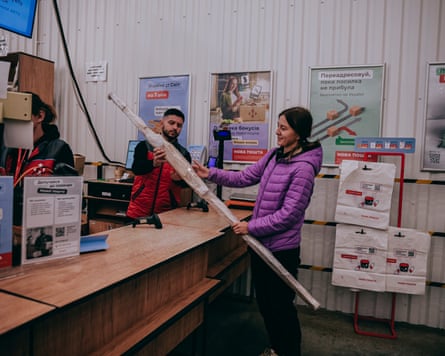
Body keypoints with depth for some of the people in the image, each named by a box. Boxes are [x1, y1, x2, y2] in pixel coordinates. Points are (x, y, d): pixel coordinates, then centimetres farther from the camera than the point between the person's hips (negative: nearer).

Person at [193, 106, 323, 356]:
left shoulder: (303, 168, -20)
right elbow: (245, 177, 7)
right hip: (261, 243, 8)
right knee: (264, 302, 22)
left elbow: (288, 214, -22)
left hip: (282, 249, -8)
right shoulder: (274, 155, 4)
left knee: (282, 305, 10)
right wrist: (211, 174, -2)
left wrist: (251, 227, -19)